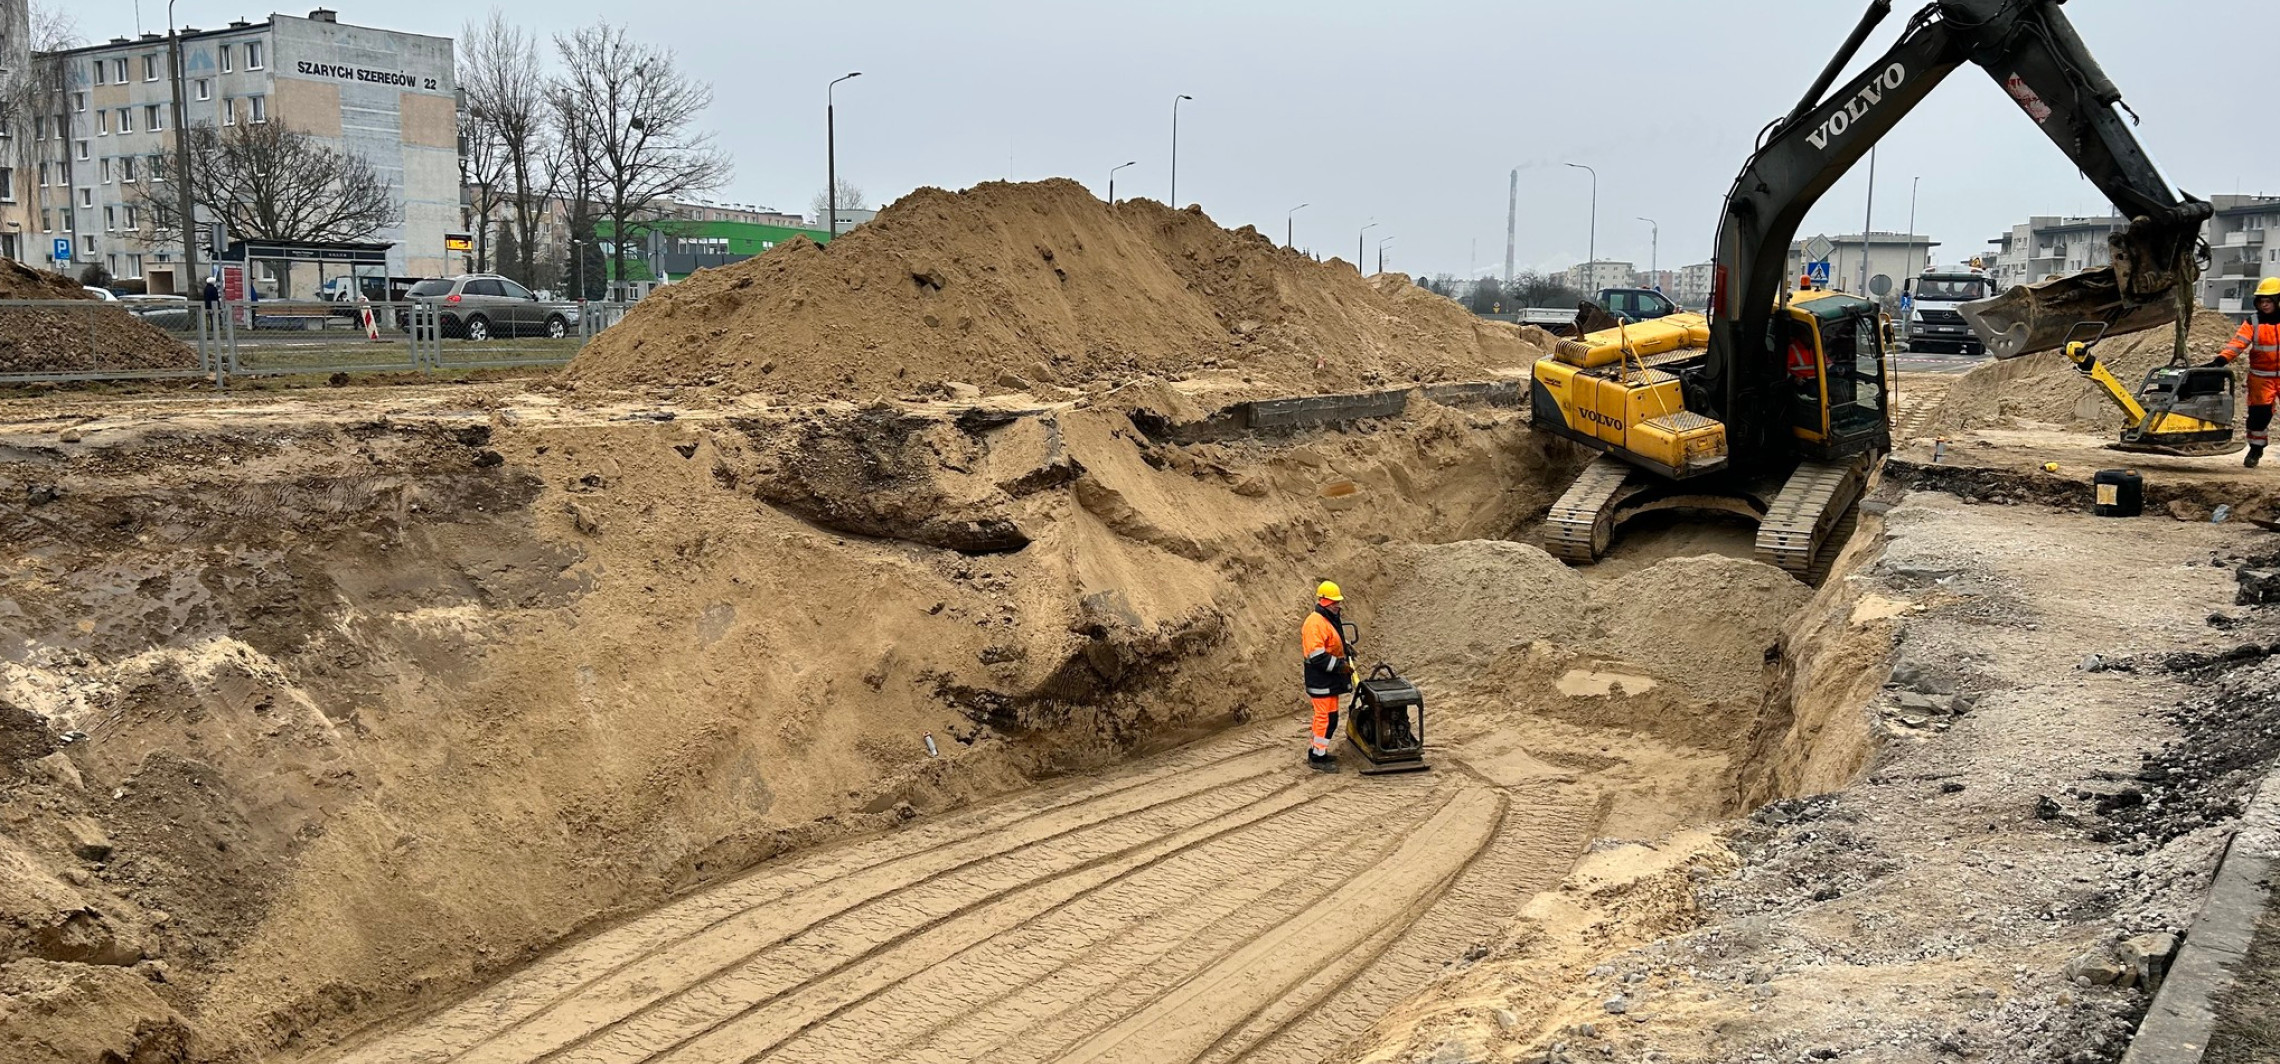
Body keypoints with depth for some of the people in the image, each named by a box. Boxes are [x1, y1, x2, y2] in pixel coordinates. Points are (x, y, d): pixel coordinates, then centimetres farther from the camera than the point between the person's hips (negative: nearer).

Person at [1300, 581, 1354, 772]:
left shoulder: (1330, 619, 14)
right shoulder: (1315, 623, -20)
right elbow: (1317, 655, -26)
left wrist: (1346, 652, 14)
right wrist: (1339, 665, -23)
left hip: (1330, 679, 10)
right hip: (1321, 679, -10)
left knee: (1323, 716, 16)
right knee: (1327, 717, -7)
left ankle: (1317, 751, 27)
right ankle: (1318, 758, -1)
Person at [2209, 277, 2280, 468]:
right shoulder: (2253, 323, -1)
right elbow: (2238, 343, -15)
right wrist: (2220, 360, -30)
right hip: (2261, 377, 0)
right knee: (2259, 413, -1)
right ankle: (2256, 448, 15)